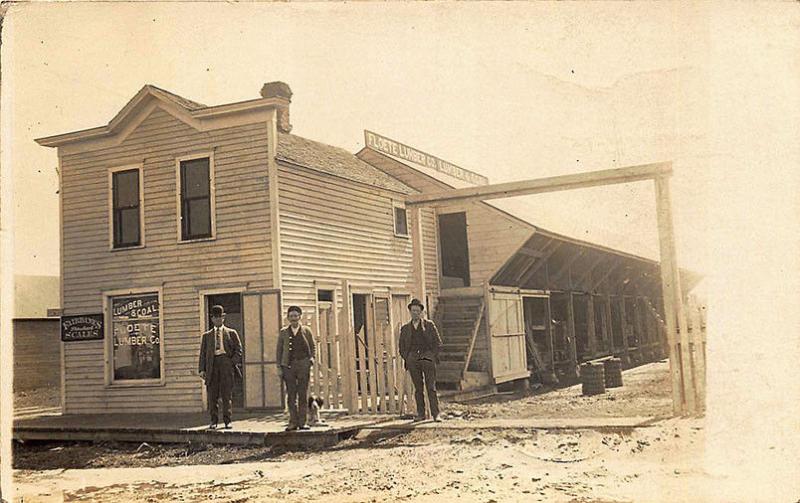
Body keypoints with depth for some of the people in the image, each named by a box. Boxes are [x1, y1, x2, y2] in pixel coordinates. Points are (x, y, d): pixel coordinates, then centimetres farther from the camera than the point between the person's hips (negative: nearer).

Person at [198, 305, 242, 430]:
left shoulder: (231, 333, 13)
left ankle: (227, 421, 4)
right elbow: (203, 353, 12)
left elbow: (239, 349, 10)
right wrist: (202, 369, 2)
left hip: (226, 364, -1)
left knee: (227, 395, -1)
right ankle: (213, 420, 8)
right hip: (212, 364, 1)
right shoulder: (207, 335, 17)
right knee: (212, 395, 0)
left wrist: (234, 362, -5)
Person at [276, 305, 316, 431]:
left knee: (303, 395, 0)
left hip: (303, 365, -1)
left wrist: (312, 358, -5)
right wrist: (279, 367, 3)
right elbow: (279, 350, 10)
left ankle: (302, 422, 5)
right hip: (288, 365, 1)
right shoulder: (283, 332, 10)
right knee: (291, 395, 1)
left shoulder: (306, 331, 9)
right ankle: (293, 422, 6)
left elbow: (313, 346, 13)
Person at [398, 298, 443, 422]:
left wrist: (432, 356, -1)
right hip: (413, 362, 2)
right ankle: (421, 414, 7)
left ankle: (436, 414, -7)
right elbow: (402, 348, 18)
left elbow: (438, 343, 8)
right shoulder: (405, 328, 14)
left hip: (428, 360, -2)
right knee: (418, 389, 2)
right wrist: (407, 359, 5)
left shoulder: (429, 325, 9)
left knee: (431, 388, -7)